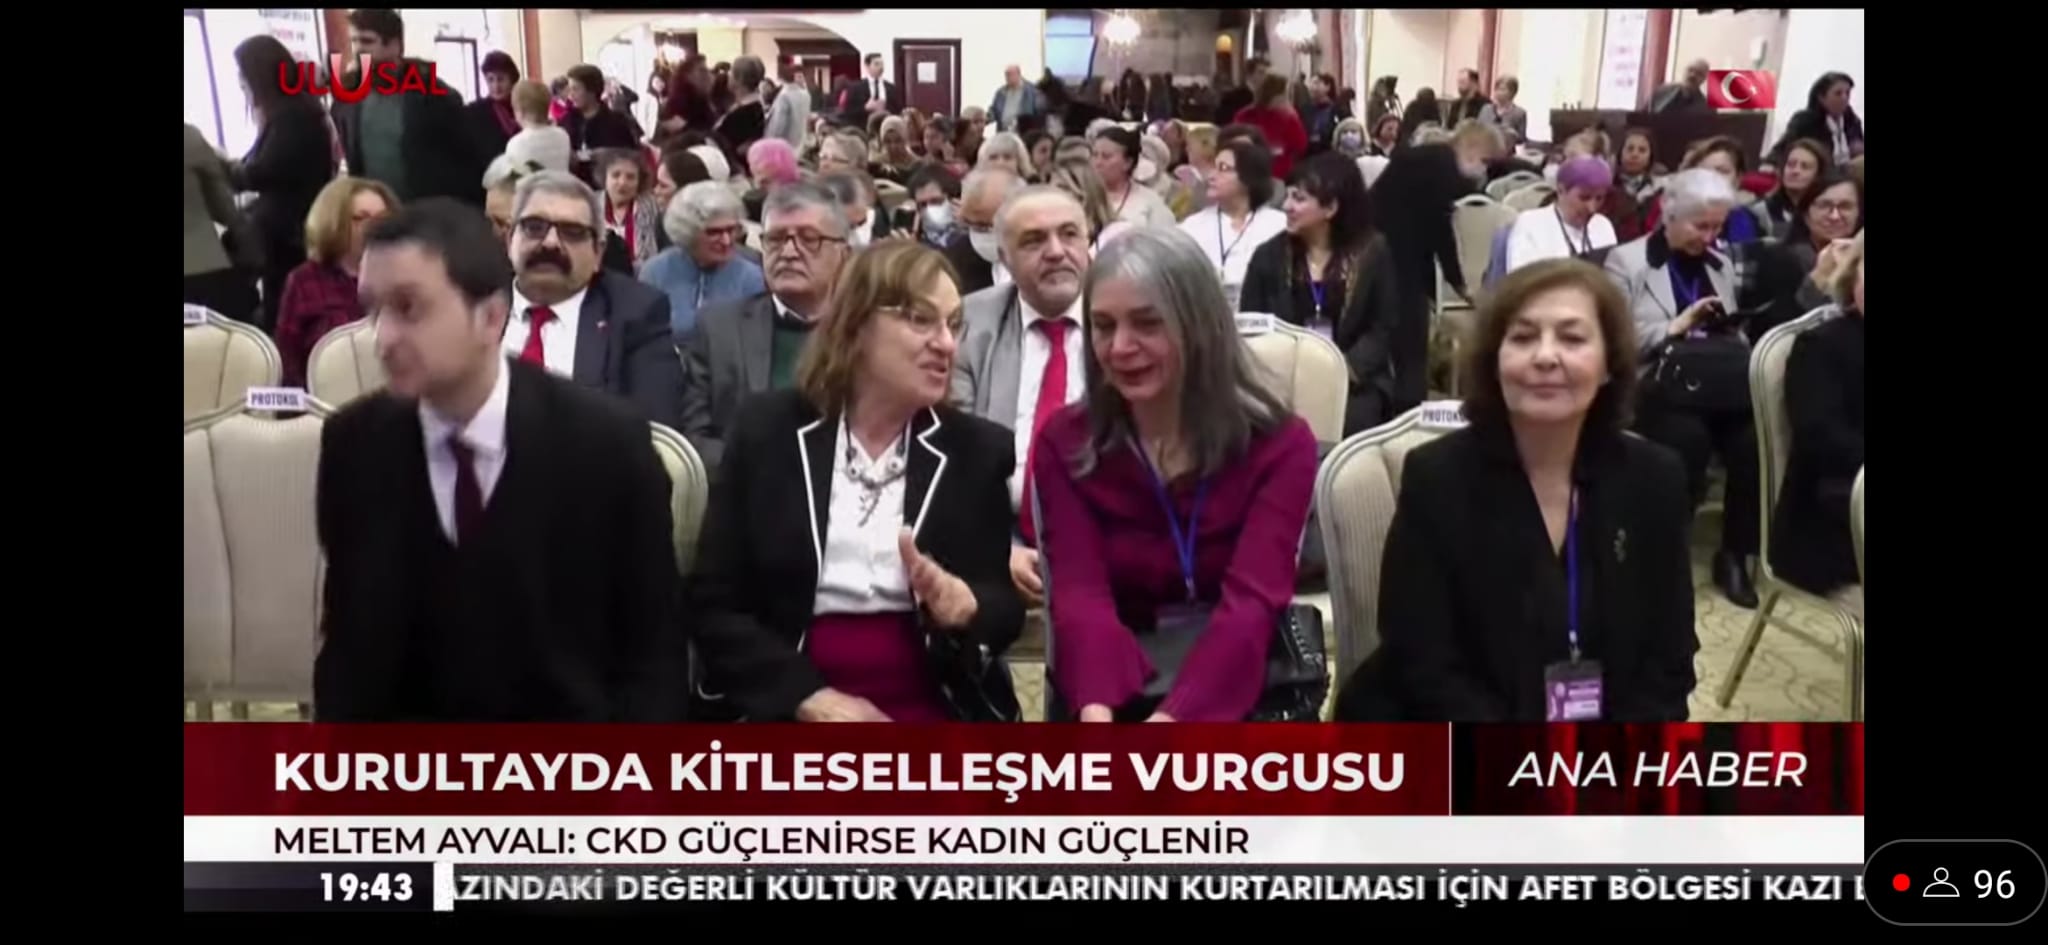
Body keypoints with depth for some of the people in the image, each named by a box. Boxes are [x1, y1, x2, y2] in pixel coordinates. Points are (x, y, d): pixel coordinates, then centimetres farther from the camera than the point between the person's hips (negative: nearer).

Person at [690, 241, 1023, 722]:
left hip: (938, 717, 2)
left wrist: (966, 606, -21)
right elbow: (714, 604, -1)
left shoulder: (979, 448, 4)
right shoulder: (765, 431, 1)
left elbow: (1008, 606, 2)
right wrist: (808, 696, -13)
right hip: (789, 719, -1)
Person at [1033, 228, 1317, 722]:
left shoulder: (1279, 444, -4)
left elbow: (1250, 603, -17)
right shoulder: (1063, 443, 0)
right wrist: (1097, 712, -32)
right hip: (1118, 698, 1)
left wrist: (1170, 721, -33)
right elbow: (1080, 595, -12)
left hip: (1235, 704, -1)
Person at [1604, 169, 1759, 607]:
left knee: (1755, 440, -27)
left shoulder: (1721, 264, 22)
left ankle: (1735, 554, -9)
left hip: (1717, 384, 5)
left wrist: (1731, 334, 1)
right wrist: (1673, 329, -12)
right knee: (1690, 439, -36)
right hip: (1657, 386, -5)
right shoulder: (1626, 261, 4)